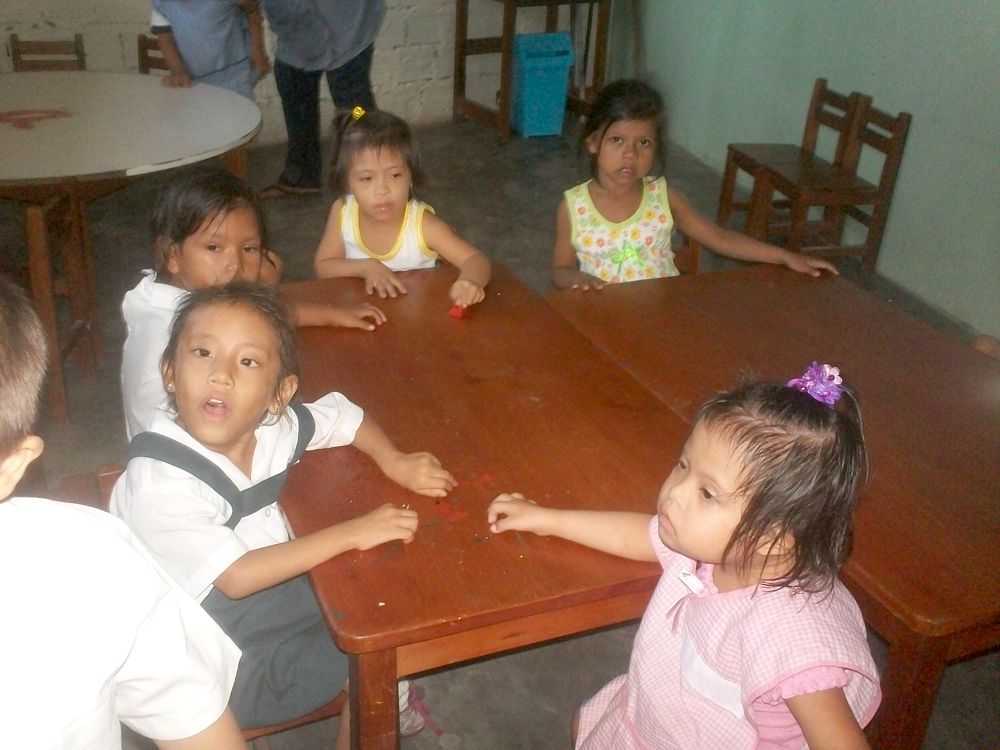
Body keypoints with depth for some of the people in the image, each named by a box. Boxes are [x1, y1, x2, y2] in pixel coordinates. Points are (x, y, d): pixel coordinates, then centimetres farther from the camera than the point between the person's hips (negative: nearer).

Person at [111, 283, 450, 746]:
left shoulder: (273, 426, -11)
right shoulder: (158, 485, -29)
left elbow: (342, 415, 7)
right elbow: (237, 577, -30)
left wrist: (393, 461, -11)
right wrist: (352, 533, -30)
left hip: (276, 588, 6)